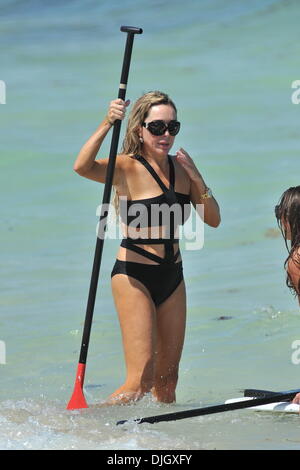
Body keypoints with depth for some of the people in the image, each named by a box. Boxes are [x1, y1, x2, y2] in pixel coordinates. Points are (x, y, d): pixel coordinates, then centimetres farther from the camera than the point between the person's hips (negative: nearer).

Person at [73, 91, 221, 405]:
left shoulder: (181, 167, 7)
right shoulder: (128, 168, -12)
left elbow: (213, 220, 7)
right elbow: (82, 167, -32)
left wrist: (197, 180, -7)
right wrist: (107, 124, -42)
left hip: (172, 278, 6)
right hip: (134, 276, -6)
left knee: (168, 380, 13)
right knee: (142, 379, -13)